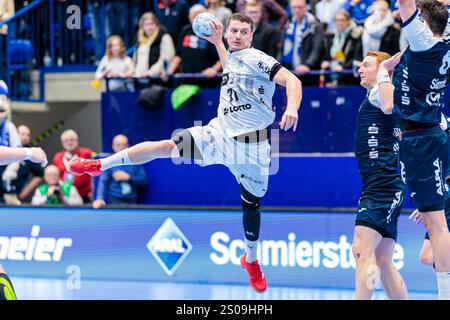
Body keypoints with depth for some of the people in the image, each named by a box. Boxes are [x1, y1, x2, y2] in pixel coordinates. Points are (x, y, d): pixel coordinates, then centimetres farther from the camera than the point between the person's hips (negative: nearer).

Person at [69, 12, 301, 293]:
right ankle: (99, 165, -4)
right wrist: (217, 41, 28)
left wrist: (292, 108, -42)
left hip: (250, 146, -5)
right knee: (166, 146, -10)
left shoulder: (257, 59, -12)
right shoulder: (233, 57, 10)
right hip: (219, 135, 5)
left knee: (252, 204, 7)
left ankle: (252, 260, 29)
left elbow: (292, 80, -25)